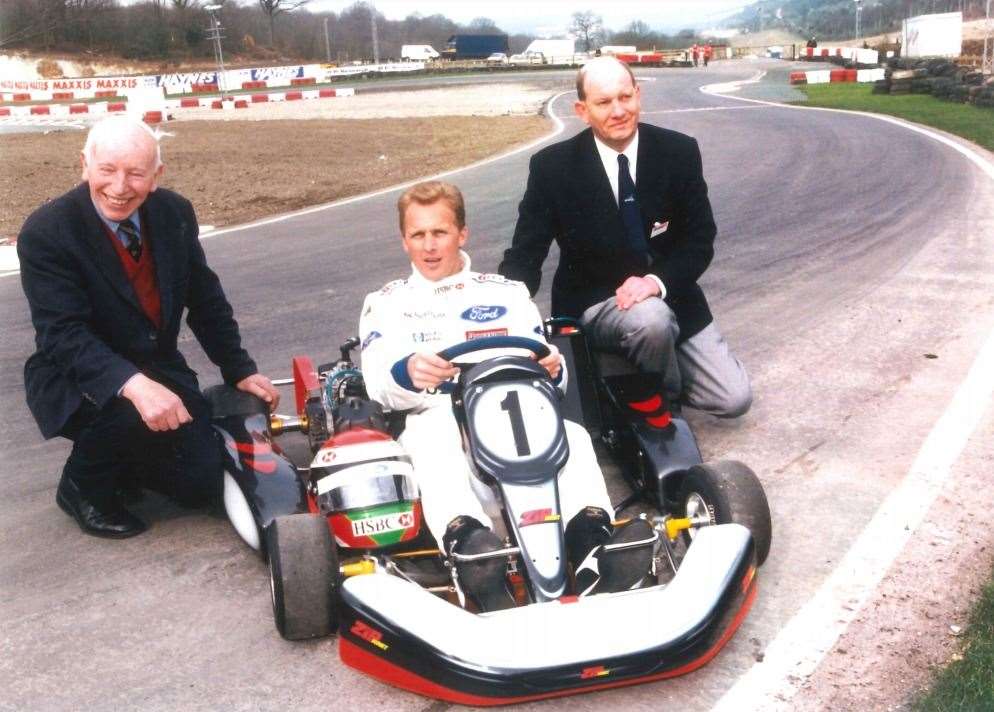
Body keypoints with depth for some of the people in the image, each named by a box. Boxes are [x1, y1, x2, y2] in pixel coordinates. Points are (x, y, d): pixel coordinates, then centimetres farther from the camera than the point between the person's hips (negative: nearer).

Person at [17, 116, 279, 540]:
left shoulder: (175, 213, -4)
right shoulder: (46, 233, -20)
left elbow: (205, 300, 7)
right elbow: (63, 334, -29)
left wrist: (239, 370, 4)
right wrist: (133, 385, -45)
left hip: (159, 367, 5)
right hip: (78, 381, -5)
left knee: (201, 484, -6)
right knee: (129, 408, -37)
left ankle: (124, 455, 25)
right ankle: (82, 487, -4)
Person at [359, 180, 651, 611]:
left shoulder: (507, 293, 23)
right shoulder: (386, 304, 19)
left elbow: (547, 374, 13)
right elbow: (380, 385, 1)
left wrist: (551, 370, -14)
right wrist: (408, 372, -24)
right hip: (432, 421, -2)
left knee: (571, 433, -31)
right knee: (435, 437, -38)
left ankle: (593, 548, -54)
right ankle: (468, 548, -62)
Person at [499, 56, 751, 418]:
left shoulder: (679, 151, -7)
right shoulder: (552, 167, -12)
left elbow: (700, 239, -4)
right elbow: (524, 256, -10)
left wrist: (657, 281, -24)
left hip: (670, 296, 3)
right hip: (593, 304, -3)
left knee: (735, 398, -7)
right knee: (652, 319, -37)